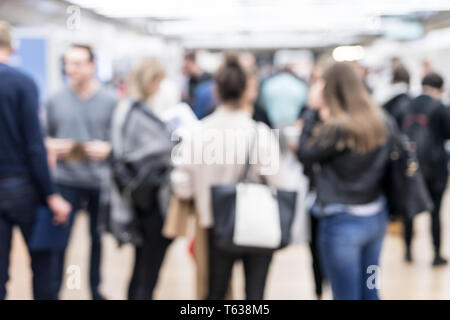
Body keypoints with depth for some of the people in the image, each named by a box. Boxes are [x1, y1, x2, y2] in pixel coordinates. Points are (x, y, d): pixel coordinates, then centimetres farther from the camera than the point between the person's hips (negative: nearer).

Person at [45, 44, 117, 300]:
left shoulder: (110, 101, -2)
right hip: (66, 180, 0)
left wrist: (107, 149, -22)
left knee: (98, 238, 13)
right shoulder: (56, 100, 2)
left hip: (100, 182, 0)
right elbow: (44, 136, 7)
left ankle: (96, 290, 29)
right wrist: (51, 146, -14)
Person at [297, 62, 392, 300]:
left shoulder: (337, 128, -21)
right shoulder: (379, 120, 2)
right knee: (370, 292, 18)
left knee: (346, 294, 4)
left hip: (342, 222, -7)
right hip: (376, 217, 7)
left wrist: (313, 111, -9)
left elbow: (305, 154, -13)